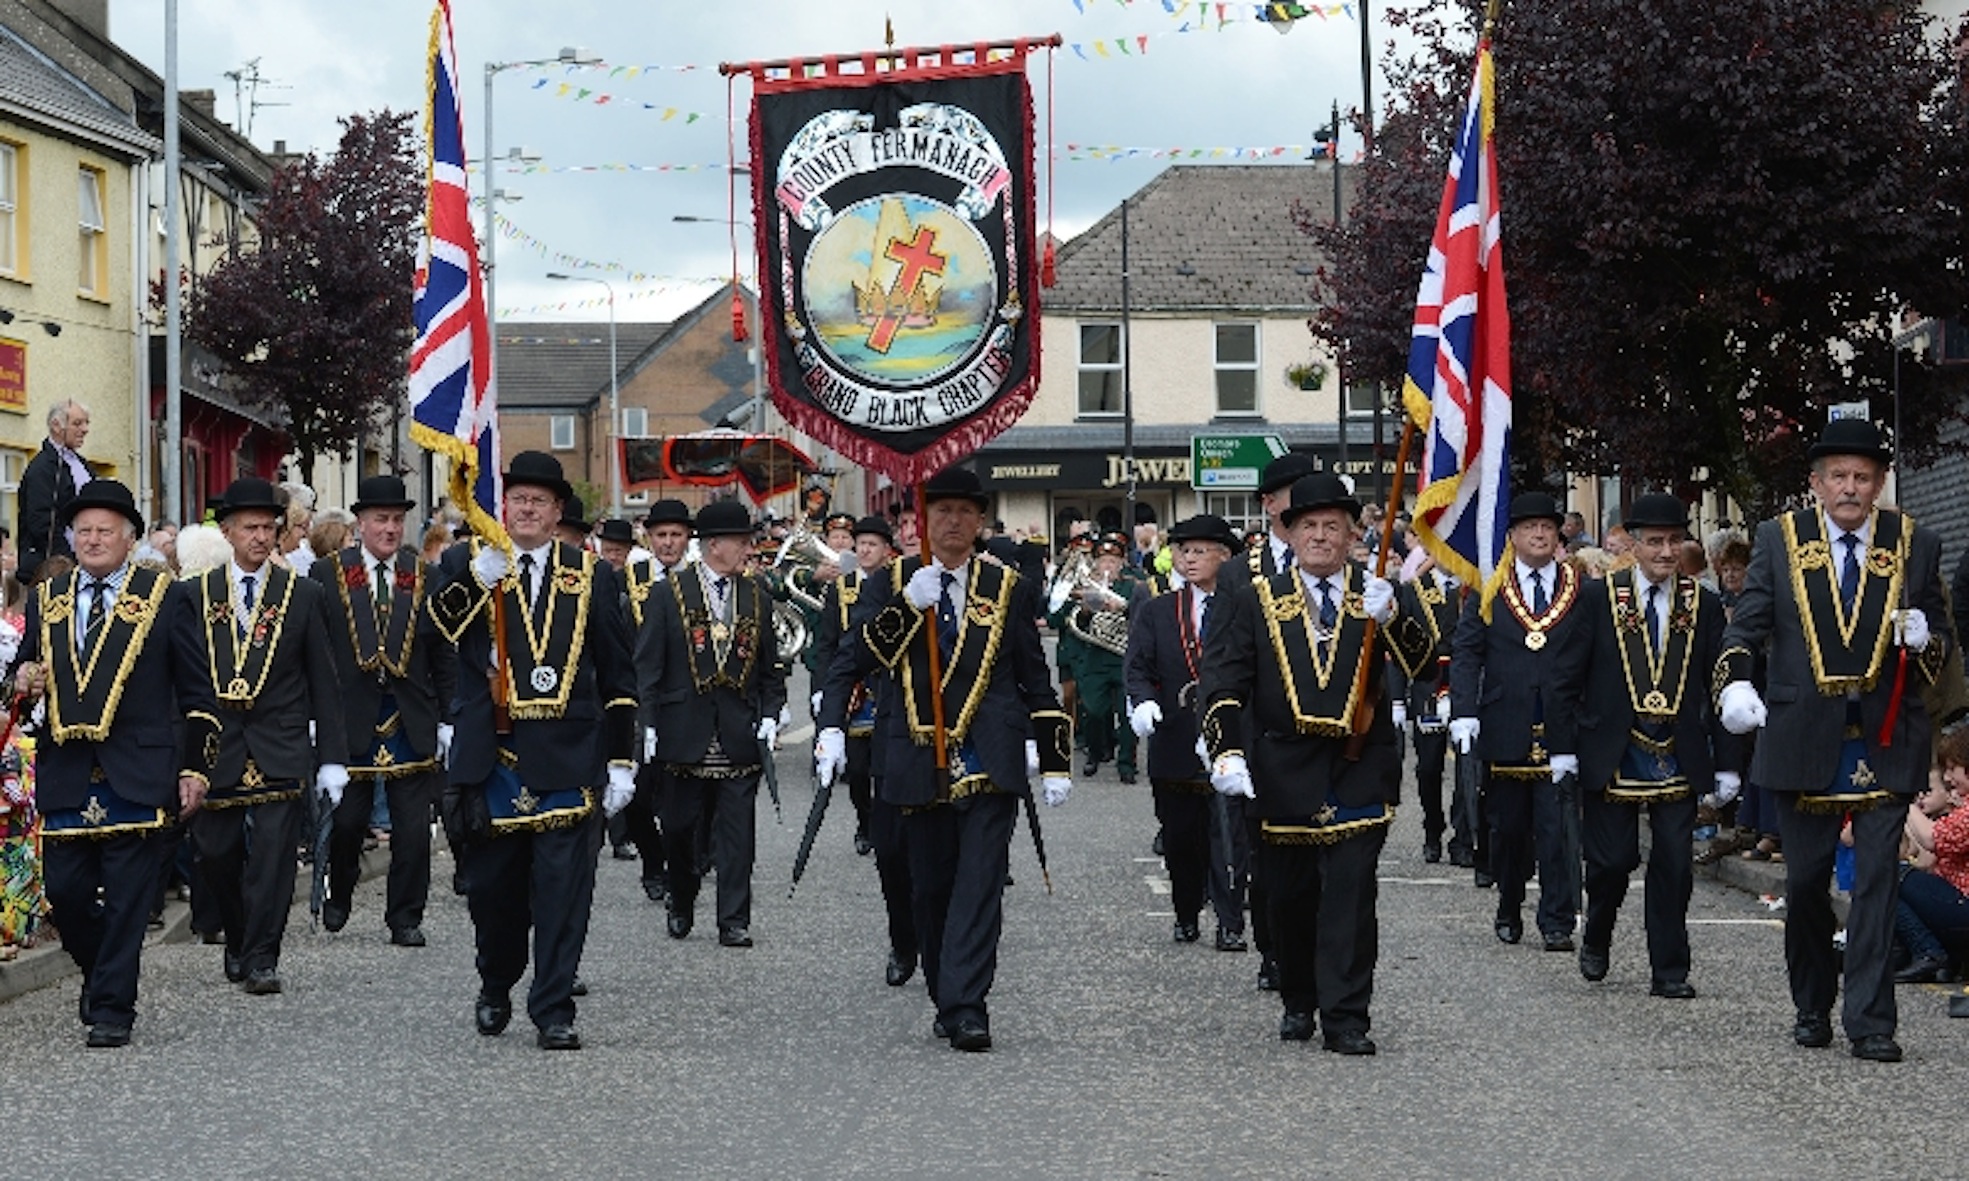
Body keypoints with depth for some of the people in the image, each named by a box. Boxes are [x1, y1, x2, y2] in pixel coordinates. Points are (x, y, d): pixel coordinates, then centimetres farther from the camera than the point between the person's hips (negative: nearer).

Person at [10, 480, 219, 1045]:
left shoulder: (164, 597, 3)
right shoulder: (45, 600, 13)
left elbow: (196, 693, 3)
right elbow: (27, 671, 23)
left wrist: (195, 766, -4)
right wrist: (24, 682, -2)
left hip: (138, 776, -3)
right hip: (65, 775, 3)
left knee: (127, 897, -3)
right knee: (65, 890, 4)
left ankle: (112, 1008, 3)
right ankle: (99, 972, 29)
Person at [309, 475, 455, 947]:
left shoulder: (425, 578, 6)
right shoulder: (327, 574, 1)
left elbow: (443, 656, 8)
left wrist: (446, 721, 4)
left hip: (411, 724, 1)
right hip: (350, 721, -1)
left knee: (412, 828, 1)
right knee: (346, 821, 4)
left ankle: (405, 918, 11)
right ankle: (338, 898, 28)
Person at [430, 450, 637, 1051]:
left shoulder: (592, 575, 9)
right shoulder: (466, 564, 5)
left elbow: (617, 676, 10)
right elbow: (442, 621, -17)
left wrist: (620, 760, 5)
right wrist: (479, 576, -35)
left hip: (567, 758, 0)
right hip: (491, 756, 0)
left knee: (563, 888, -4)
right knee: (492, 885, 9)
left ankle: (553, 1011, 1)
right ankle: (496, 988, 32)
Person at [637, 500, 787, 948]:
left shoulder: (757, 596, 9)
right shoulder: (668, 595, -1)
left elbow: (770, 667, 14)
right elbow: (648, 665, -2)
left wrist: (770, 714, 2)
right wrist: (649, 725, -8)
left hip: (740, 735, 2)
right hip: (684, 735, -2)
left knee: (737, 829, -1)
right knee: (678, 827, 6)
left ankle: (734, 921, 3)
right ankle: (681, 906, 27)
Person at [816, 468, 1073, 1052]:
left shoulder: (1008, 589, 9)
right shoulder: (889, 584, 7)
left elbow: (1036, 682, 12)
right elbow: (853, 659, -6)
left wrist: (1055, 761, 10)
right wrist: (908, 605, -20)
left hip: (991, 762, -1)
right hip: (918, 764, 1)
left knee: (980, 883, -11)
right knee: (931, 888, 7)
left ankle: (966, 1008, -15)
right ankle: (947, 1000, 20)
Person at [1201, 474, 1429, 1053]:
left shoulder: (1377, 597, 7)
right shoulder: (1257, 601, 7)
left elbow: (1425, 666, -6)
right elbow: (1223, 682, 0)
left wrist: (1391, 618, -24)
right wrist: (1227, 751, -14)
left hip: (1358, 772, -1)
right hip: (1283, 776, 1)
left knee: (1350, 894, -8)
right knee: (1289, 897, 9)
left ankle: (1345, 1018, -5)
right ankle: (1298, 1002, 28)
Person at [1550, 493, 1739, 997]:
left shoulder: (1704, 605, 6)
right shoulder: (1597, 598, 0)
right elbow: (1567, 679, 1)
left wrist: (1726, 762, 4)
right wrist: (1565, 747, -5)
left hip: (1679, 760, 2)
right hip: (1612, 756, -2)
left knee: (1674, 866, -1)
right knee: (1613, 860, 1)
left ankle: (1669, 971, 8)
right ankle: (1596, 941, 29)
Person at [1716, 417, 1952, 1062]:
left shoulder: (1915, 546, 6)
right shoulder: (1780, 539, 5)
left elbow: (1944, 641, 11)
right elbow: (1745, 625, 1)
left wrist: (1925, 639, -13)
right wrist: (1734, 681, -19)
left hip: (1885, 743, 0)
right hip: (1803, 740, 1)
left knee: (1877, 881, -6)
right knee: (1805, 883, 8)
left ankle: (1869, 1022, -4)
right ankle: (1812, 1009, 25)